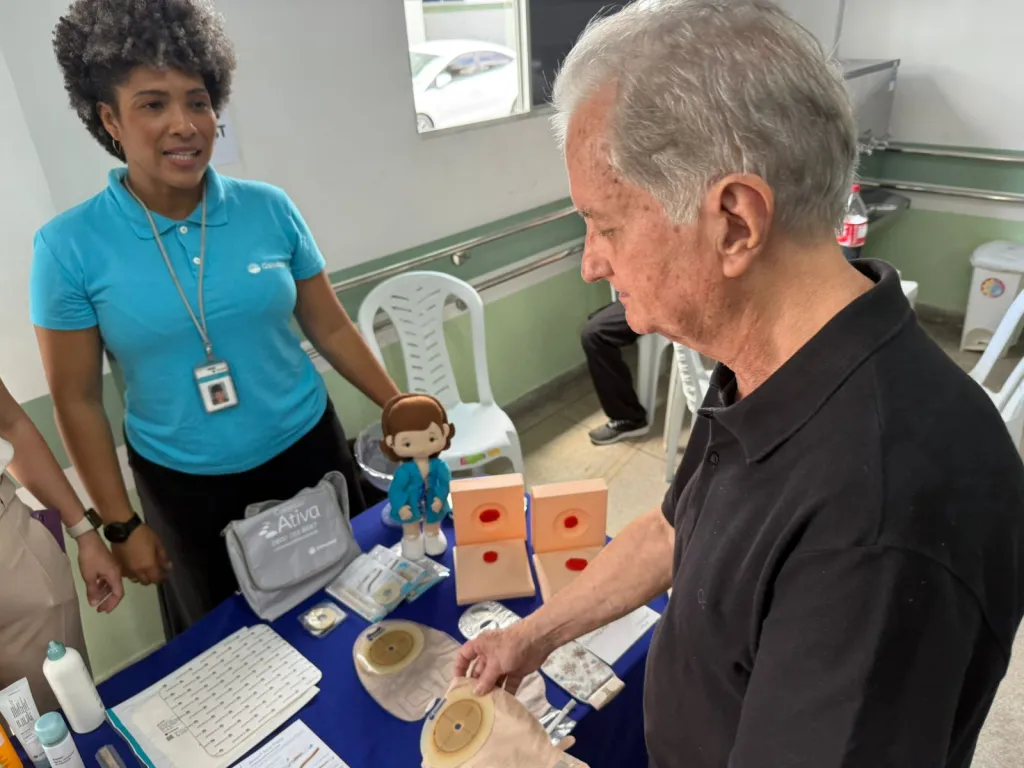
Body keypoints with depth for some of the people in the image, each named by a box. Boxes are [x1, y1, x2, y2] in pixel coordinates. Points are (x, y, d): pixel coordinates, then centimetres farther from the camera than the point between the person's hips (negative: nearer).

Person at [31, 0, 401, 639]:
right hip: (186, 487, -1)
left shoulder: (269, 209, -8)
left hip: (308, 450, 2)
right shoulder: (70, 246, -12)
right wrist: (121, 525, -2)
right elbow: (78, 400, -5)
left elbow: (331, 328, 0)